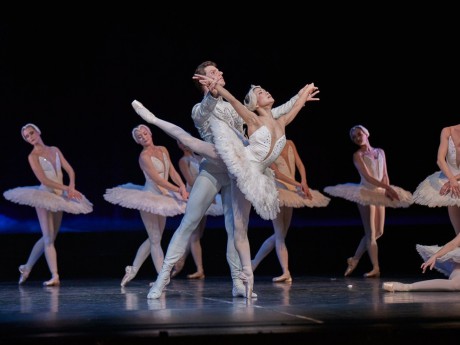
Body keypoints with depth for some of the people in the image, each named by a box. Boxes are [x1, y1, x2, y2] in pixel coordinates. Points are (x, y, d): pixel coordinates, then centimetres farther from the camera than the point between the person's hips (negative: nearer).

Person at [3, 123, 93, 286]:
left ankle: (27, 267, 26)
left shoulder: (55, 150, 11)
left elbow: (69, 170, 7)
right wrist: (67, 188, -20)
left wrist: (71, 187, -13)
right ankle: (55, 276, -12)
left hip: (59, 198, 6)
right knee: (48, 237, -10)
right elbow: (44, 180, -14)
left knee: (48, 237, 11)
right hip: (44, 196, -6)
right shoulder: (33, 156, -4)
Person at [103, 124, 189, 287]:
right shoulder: (144, 156, -13)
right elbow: (157, 179, -19)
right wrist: (178, 190, -20)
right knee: (155, 240, -5)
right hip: (149, 198, -8)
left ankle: (133, 270, 22)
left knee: (153, 239, 12)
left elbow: (172, 172, 7)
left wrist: (183, 186, -11)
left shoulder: (162, 150, 9)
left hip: (162, 198, 8)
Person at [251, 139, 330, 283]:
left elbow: (300, 165, 4)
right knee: (280, 234, -9)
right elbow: (276, 173, -14)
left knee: (279, 234, 9)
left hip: (291, 191, 6)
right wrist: (298, 184, -23)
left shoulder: (290, 144, 9)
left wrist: (304, 183, -14)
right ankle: (286, 272, -14)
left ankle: (254, 263, 18)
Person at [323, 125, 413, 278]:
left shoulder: (380, 152, 13)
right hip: (366, 194, -6)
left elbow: (385, 175, 11)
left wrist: (388, 190, -8)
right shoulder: (358, 155, -3)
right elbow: (367, 176, -14)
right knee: (371, 233, -8)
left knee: (378, 232, 7)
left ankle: (354, 259, 19)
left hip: (380, 195, 6)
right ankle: (376, 268, -10)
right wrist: (388, 188, -23)